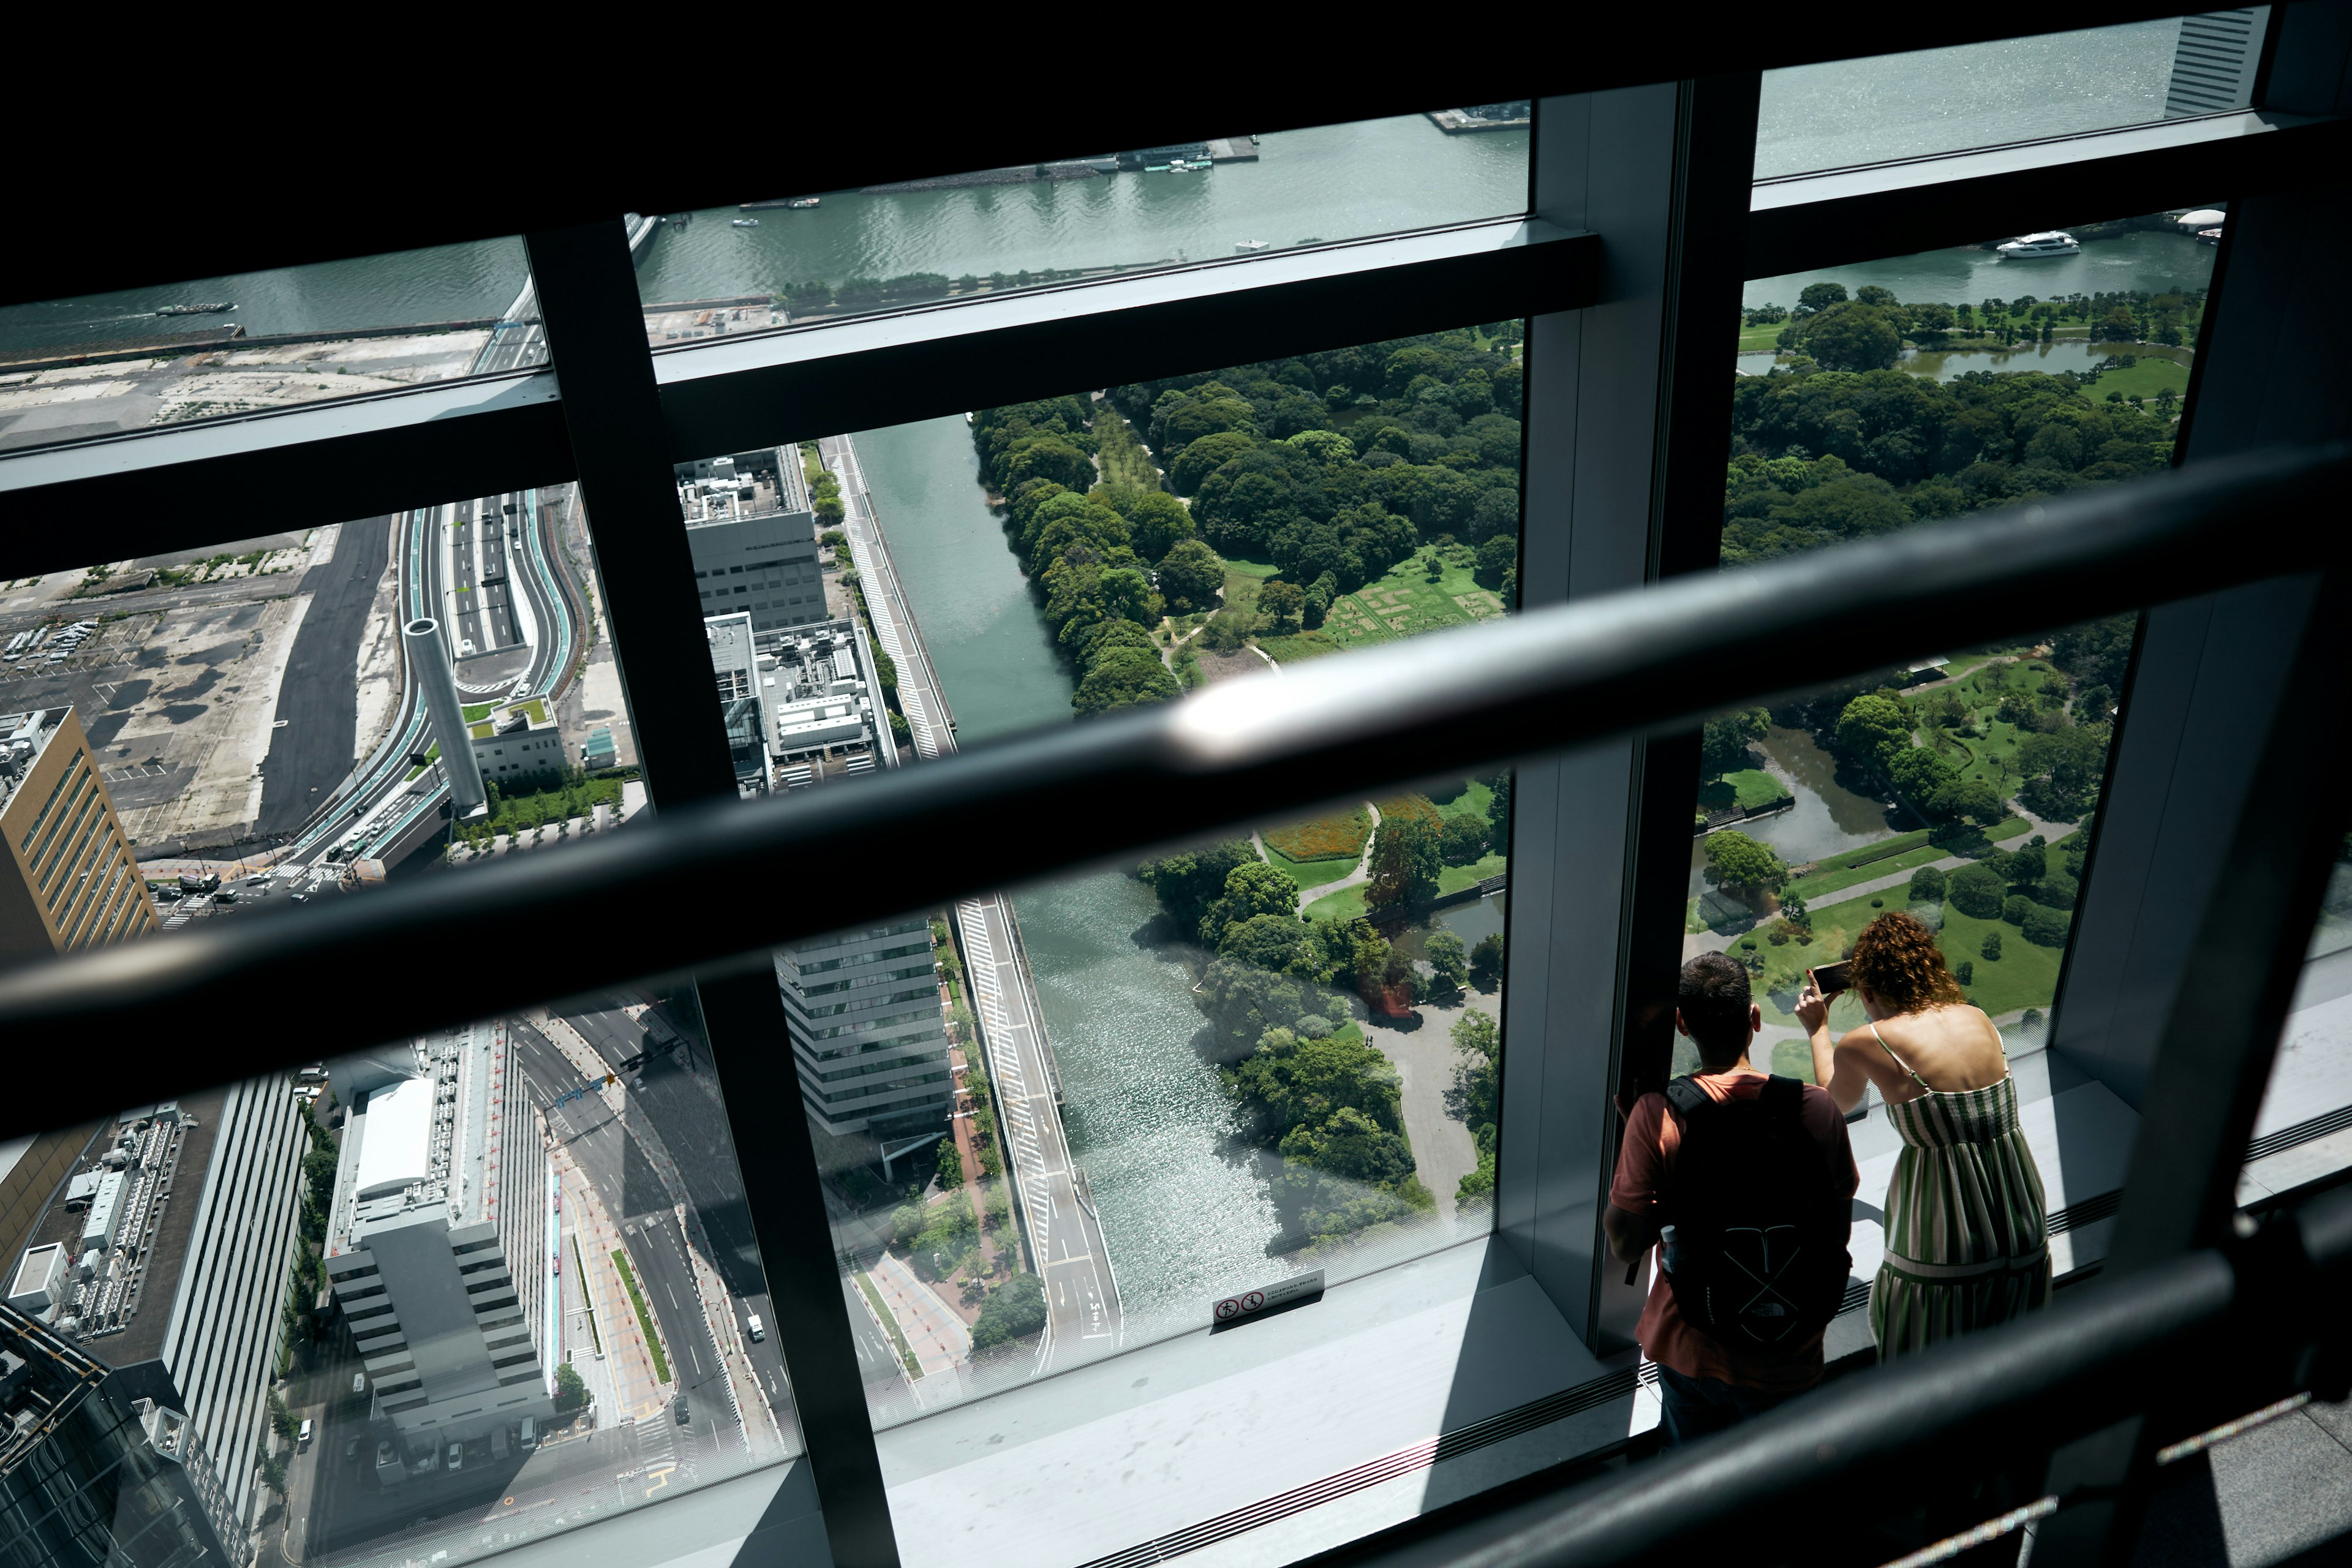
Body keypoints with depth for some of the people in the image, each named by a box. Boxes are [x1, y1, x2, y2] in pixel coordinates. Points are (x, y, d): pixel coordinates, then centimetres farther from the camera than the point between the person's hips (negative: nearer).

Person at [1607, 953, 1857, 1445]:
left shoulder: (1657, 1114, -19)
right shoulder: (1817, 1109, -14)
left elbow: (1627, 1246, -15)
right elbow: (1839, 1233, -2)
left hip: (1692, 1347, -1)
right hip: (1788, 1359, 1)